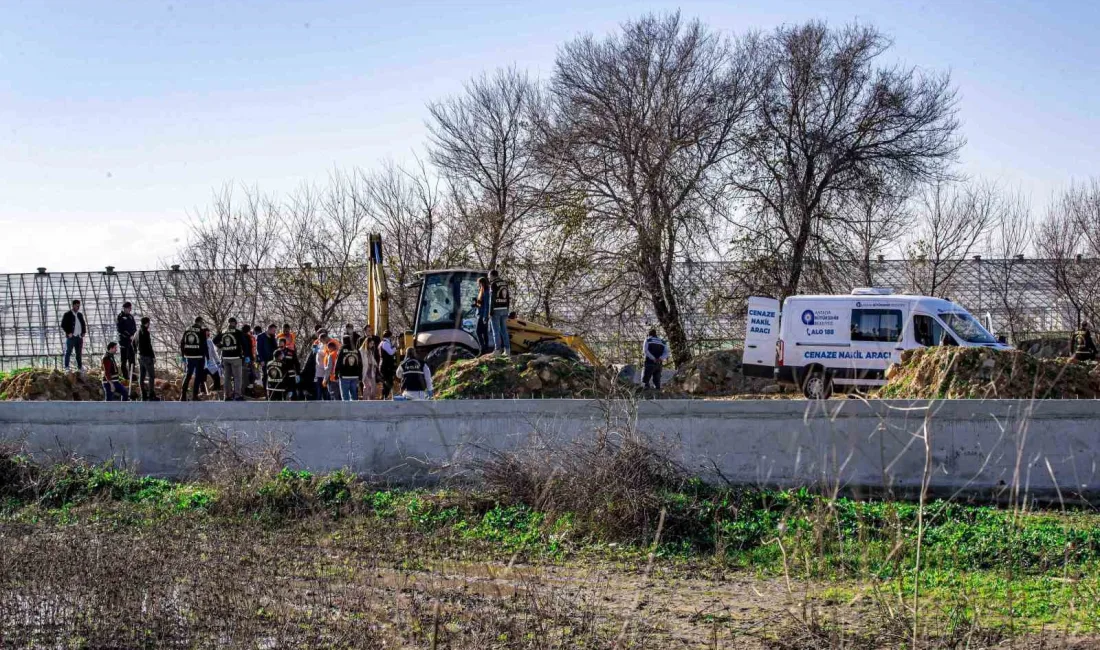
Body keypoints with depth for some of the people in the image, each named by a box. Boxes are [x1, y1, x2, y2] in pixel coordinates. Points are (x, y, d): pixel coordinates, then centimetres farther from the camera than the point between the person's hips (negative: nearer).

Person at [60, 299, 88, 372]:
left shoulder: (80, 315, 15)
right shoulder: (67, 314, -2)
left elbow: (83, 324, 24)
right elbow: (63, 325, -5)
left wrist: (84, 332, 9)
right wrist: (68, 333, -13)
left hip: (79, 337, 5)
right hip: (71, 337, -5)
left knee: (79, 353, 9)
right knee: (68, 352, -2)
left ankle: (80, 367, 16)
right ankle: (66, 368, 0)